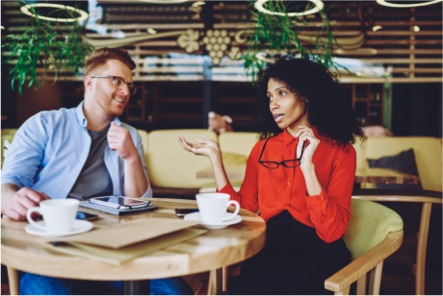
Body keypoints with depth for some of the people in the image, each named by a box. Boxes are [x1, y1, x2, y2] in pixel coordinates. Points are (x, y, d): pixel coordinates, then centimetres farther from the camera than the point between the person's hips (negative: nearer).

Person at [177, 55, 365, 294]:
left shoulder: (340, 151, -1)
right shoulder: (263, 148, 12)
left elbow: (331, 231, -11)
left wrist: (307, 166, -19)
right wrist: (215, 156, 4)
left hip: (317, 254, -3)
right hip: (270, 248, 4)